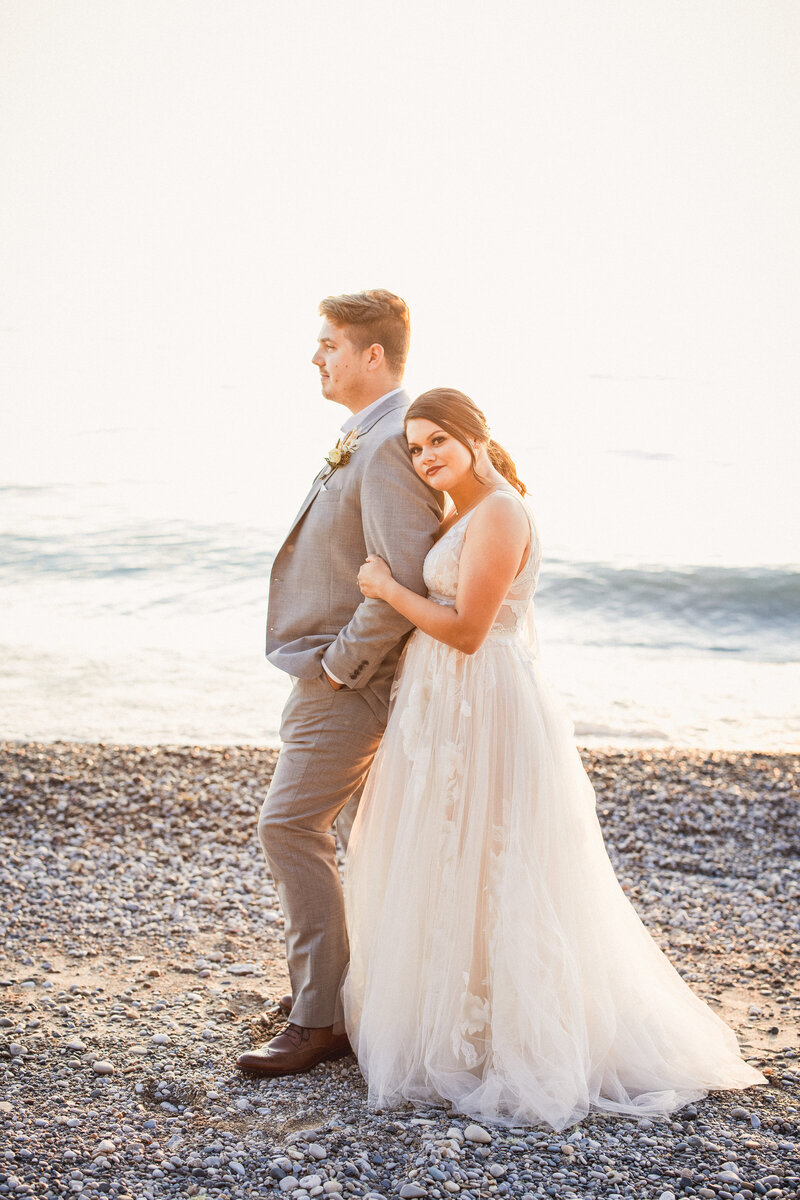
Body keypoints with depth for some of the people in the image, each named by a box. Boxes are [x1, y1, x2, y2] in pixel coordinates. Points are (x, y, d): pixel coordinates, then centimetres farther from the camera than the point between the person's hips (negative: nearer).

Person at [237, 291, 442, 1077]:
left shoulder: (388, 449, -22)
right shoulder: (367, 436, 11)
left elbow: (405, 580, -29)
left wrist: (341, 664, -19)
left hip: (347, 679, -11)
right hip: (335, 666, 11)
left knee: (290, 826, -9)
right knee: (360, 827, 20)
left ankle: (320, 1018, -1)